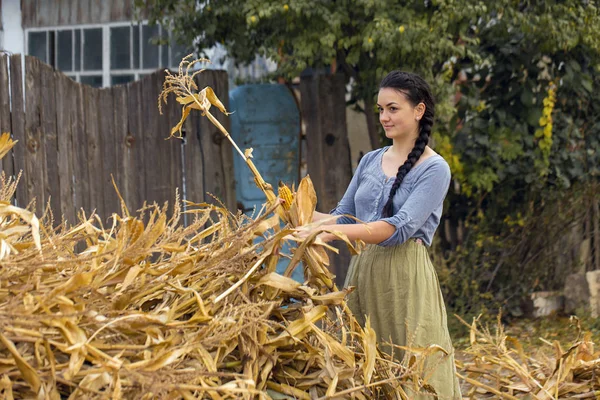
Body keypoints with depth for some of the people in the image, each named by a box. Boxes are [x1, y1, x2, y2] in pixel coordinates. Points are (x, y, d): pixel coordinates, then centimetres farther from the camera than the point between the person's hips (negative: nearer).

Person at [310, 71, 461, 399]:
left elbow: (400, 227, -18)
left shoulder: (434, 169, -5)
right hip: (363, 273, 6)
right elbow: (343, 217, 14)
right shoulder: (370, 161, 14)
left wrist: (337, 232, -28)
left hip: (405, 278, -6)